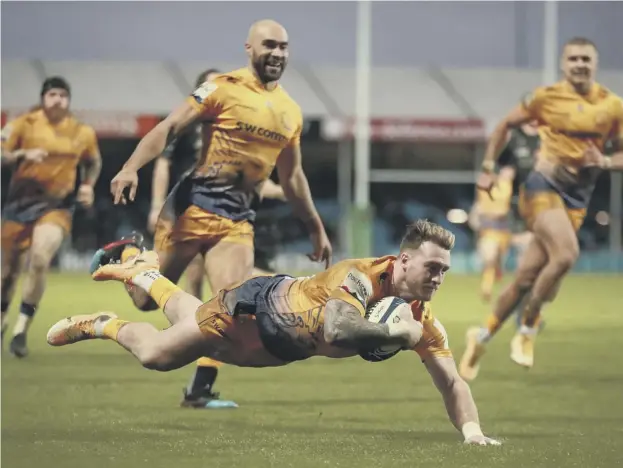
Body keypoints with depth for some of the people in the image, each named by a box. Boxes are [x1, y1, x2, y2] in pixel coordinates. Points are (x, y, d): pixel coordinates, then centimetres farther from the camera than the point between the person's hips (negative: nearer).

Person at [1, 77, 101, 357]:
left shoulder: (83, 133, 2)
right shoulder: (24, 124, -4)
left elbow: (93, 163, 20)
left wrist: (88, 186, 4)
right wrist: (23, 154, -26)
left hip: (57, 205, 0)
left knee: (40, 261, -24)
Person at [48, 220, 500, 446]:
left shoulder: (423, 319, -24)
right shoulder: (362, 276, -43)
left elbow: (451, 382, -19)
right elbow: (335, 329, -63)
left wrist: (473, 432, -35)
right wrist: (394, 333, -54)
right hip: (257, 306, -6)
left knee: (189, 316, 30)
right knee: (156, 354, 4)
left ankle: (144, 273, 57)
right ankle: (103, 325, 35)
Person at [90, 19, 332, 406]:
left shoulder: (292, 113, 12)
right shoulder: (224, 88, -5)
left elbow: (292, 177, 23)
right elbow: (170, 128, -11)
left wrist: (317, 229, 25)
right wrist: (132, 167, -25)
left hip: (239, 220, 4)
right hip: (194, 205, -4)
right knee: (147, 300, 4)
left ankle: (201, 389, -4)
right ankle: (128, 252, 36)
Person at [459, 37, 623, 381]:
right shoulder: (546, 97, -4)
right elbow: (506, 125, 9)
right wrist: (488, 167, 4)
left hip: (577, 198, 3)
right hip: (543, 187, -3)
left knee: (527, 275, 2)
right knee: (566, 254, -28)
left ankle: (483, 336, 21)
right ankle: (527, 330, -11)